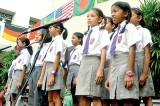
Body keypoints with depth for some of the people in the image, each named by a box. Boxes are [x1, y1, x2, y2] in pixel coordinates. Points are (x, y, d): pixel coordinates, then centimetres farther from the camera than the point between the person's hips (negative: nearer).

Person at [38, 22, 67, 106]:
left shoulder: (59, 40, 0)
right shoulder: (53, 42, 25)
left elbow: (57, 57, -13)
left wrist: (52, 74, -22)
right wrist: (41, 77, 15)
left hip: (55, 69, -9)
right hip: (48, 68, 9)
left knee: (55, 97, -11)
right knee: (50, 99, 6)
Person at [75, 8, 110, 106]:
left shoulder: (102, 31, 3)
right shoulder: (87, 35, 24)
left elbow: (103, 51, -7)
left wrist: (101, 69, -19)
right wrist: (79, 73, 16)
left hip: (95, 62, -7)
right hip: (84, 65, 7)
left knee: (95, 98, -8)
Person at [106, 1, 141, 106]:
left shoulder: (129, 27, 2)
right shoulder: (116, 32, 24)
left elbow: (132, 50, -10)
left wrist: (129, 73, -19)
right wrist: (109, 76, 14)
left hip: (125, 64, -7)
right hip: (114, 68, 8)